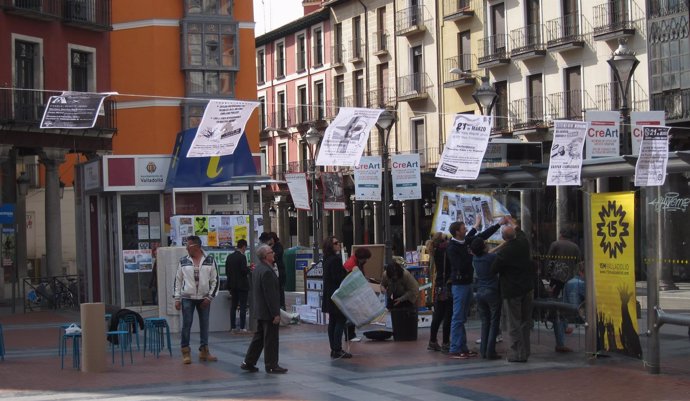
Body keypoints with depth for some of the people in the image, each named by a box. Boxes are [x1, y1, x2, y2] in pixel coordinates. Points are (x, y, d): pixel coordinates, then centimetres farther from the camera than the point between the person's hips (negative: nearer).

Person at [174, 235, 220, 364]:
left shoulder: (210, 260, 0)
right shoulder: (183, 261, 3)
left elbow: (215, 280, 2)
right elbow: (178, 280, 6)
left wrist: (210, 297, -5)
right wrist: (177, 298, 1)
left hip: (204, 299, 0)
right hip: (187, 298, 0)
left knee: (204, 324, 7)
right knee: (186, 324, -2)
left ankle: (204, 351, 17)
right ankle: (185, 352, 5)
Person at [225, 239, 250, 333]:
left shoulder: (229, 257, 6)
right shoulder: (242, 257, -15)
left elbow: (227, 271, 8)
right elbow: (244, 271, -19)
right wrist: (249, 268, 0)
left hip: (232, 285, 7)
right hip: (242, 285, -7)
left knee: (233, 306, 10)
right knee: (243, 307, -2)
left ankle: (233, 327, 11)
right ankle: (242, 328, -3)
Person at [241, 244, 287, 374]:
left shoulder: (257, 268, 9)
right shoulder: (267, 272, -22)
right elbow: (270, 295, -22)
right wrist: (275, 313, -19)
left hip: (259, 310, 10)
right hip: (268, 311, -10)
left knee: (259, 337, 16)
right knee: (271, 339, 0)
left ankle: (248, 363, 19)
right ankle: (271, 366, 8)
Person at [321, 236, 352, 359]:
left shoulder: (327, 259, 12)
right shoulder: (336, 259, -18)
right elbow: (338, 278, -21)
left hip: (329, 296, 10)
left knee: (333, 322, 11)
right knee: (341, 321, -5)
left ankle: (334, 350, 16)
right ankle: (337, 350, -6)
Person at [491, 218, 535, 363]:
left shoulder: (504, 252, -21)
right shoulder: (523, 244, -2)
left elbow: (494, 269, -12)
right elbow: (520, 232, 22)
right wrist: (512, 223, 41)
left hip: (511, 291, -6)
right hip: (527, 288, 6)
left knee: (514, 324, 0)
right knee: (525, 321, 13)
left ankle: (517, 354, 1)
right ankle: (525, 352, 19)